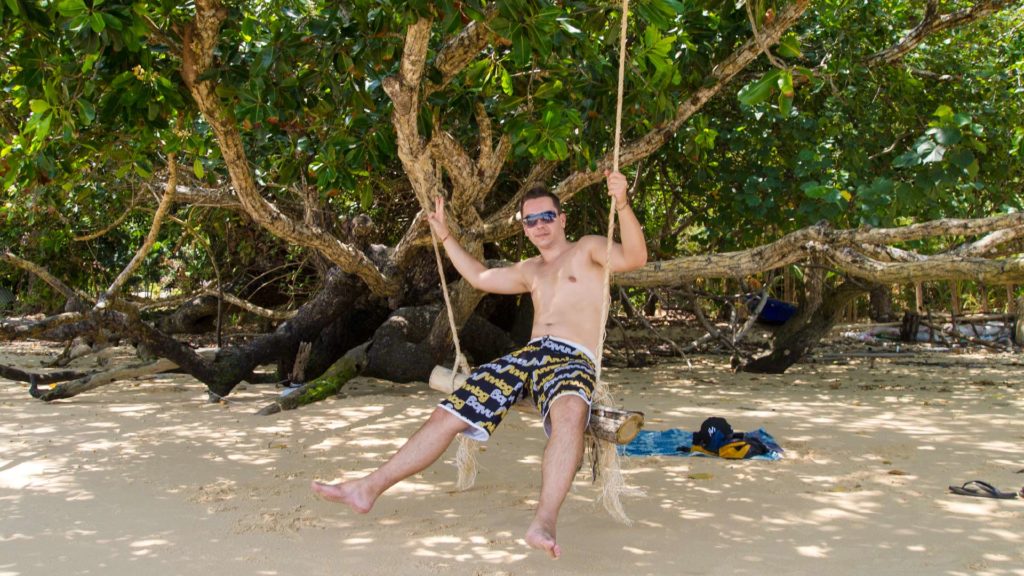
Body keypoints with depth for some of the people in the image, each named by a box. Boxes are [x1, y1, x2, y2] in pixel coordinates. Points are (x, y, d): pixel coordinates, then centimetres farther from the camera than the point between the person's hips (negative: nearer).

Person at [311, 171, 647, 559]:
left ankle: (544, 523, -56)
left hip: (575, 360, -7)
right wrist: (445, 237, 37)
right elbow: (480, 277, 40)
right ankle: (369, 488, -3)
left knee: (570, 410, -44)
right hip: (530, 354, 7)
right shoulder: (530, 271, 27)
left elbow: (634, 258, -11)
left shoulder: (587, 249, 8)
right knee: (448, 413, -5)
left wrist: (622, 204, -25)